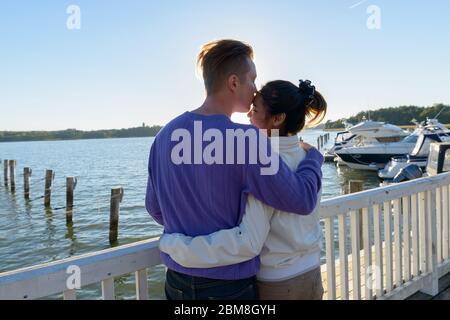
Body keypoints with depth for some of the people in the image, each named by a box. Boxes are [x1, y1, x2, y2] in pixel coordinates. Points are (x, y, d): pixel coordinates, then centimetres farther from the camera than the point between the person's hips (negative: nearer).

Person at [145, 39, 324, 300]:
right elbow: (302, 200, -17)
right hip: (230, 286, -5)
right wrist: (314, 157, 1)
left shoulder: (166, 135, -4)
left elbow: (155, 208, 5)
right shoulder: (247, 140, -22)